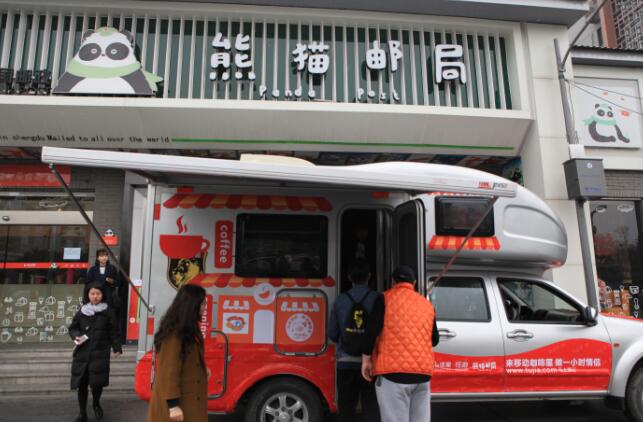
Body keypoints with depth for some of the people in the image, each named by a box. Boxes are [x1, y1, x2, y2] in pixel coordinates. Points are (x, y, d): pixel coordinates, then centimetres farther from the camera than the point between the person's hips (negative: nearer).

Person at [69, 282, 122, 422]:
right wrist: (76, 336, -6)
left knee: (97, 382, -6)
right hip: (82, 353, 2)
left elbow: (114, 331, 2)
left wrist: (117, 348, 2)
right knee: (82, 384, 5)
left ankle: (96, 403, 27)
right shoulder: (81, 312, 3)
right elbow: (72, 328, 15)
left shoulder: (108, 311, -1)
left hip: (100, 353, -2)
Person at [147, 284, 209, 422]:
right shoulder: (174, 334, -21)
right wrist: (173, 405, -24)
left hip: (188, 399, 9)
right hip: (177, 402, -9)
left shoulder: (187, 329, 9)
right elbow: (169, 371, -23)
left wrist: (202, 369, 8)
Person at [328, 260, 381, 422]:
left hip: (346, 362, 2)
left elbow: (332, 333, 4)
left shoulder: (340, 300, 1)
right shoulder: (377, 298, -5)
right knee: (371, 408, 5)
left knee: (346, 408, 12)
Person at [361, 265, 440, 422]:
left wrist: (366, 358, 0)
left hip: (393, 371, -4)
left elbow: (372, 330, -10)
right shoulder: (427, 304, 14)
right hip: (423, 372, 5)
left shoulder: (385, 299, 1)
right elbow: (435, 340, 20)